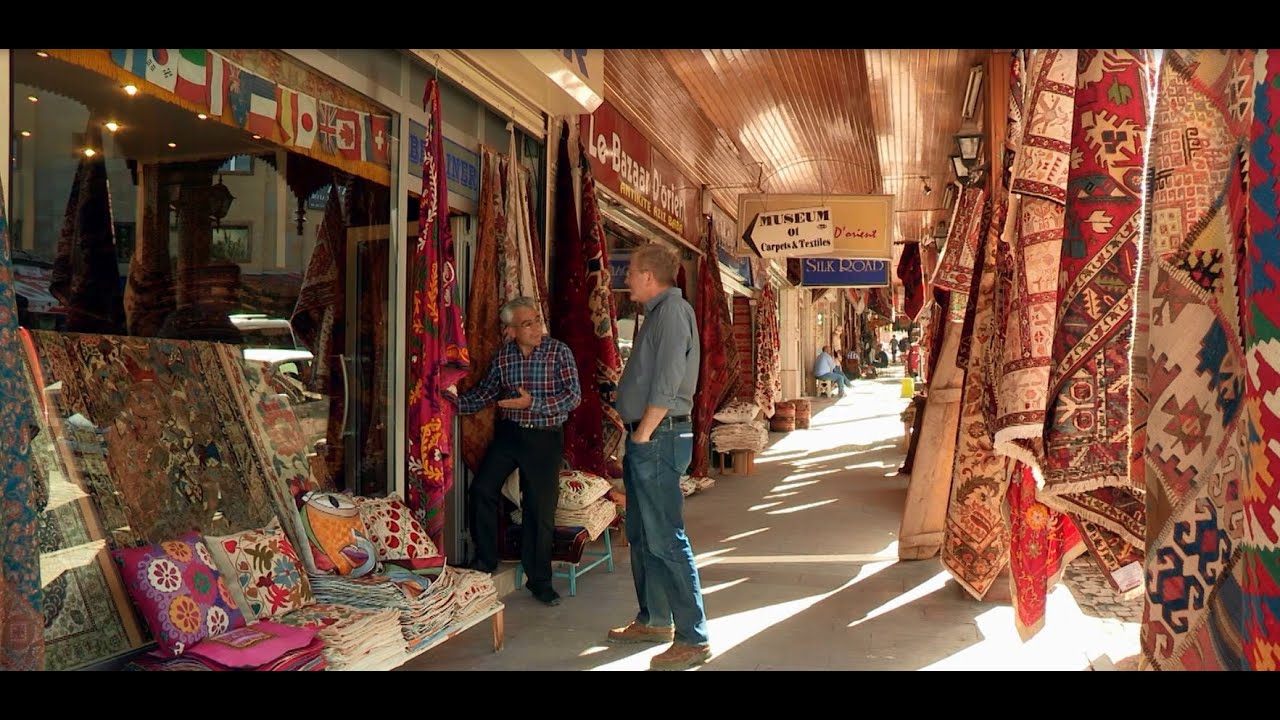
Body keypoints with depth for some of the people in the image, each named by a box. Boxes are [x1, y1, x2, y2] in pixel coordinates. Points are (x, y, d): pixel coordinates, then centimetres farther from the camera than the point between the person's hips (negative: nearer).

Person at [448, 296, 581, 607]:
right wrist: (456, 402, -3)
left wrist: (533, 402, -24)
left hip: (545, 437, -3)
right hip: (508, 432, 4)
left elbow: (573, 395, -15)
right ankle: (485, 559, 19)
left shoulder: (559, 351, -8)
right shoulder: (503, 355, 3)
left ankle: (539, 578, 17)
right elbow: (486, 391, 12)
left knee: (541, 508, 2)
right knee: (482, 489, -3)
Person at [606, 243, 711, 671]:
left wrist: (644, 433, -17)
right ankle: (654, 620, 30)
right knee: (641, 535, 17)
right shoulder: (657, 311, 17)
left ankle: (693, 639, 0)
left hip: (659, 438, -11)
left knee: (666, 540, -8)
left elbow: (667, 383, -22)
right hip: (644, 438, 11)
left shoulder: (673, 309, -14)